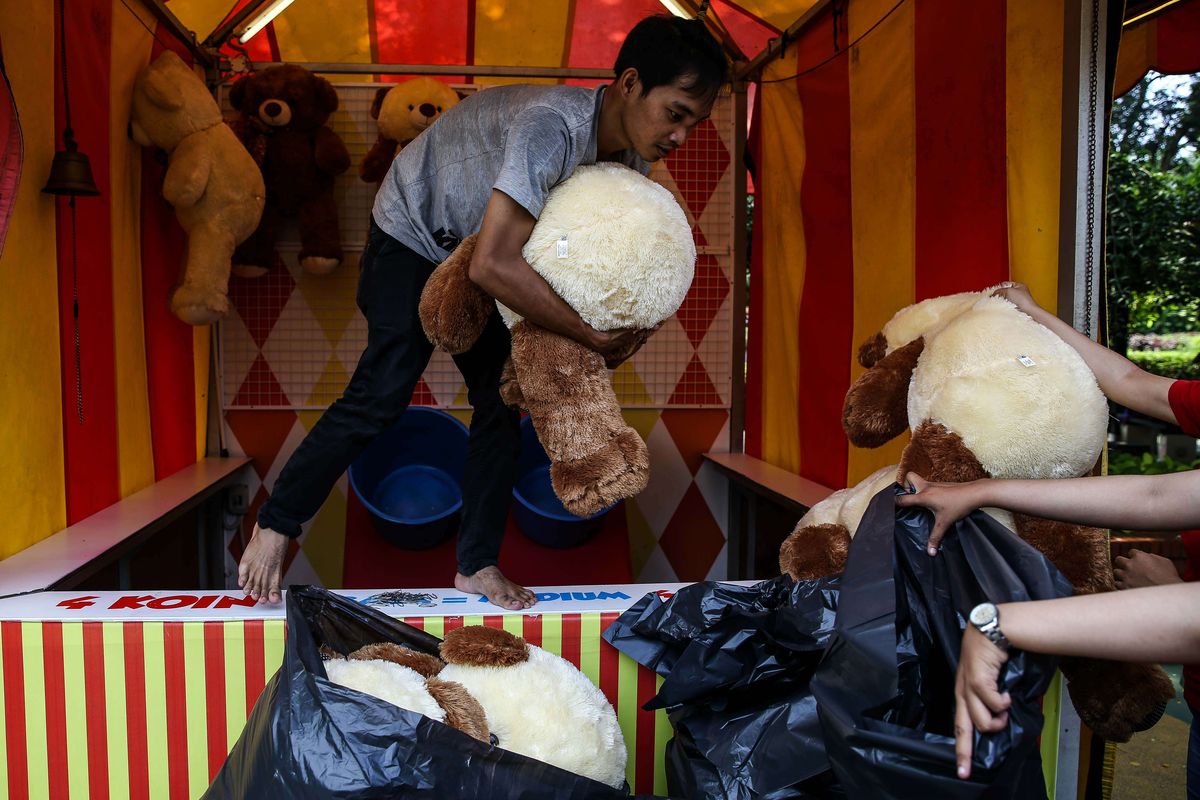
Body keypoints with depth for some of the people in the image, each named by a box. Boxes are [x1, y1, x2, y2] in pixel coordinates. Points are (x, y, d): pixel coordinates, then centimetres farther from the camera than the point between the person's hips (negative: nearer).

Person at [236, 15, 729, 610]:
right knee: (382, 394, -15)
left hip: (476, 254, 7)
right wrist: (590, 335, -40)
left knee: (502, 400, -1)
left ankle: (477, 566, 9)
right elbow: (493, 265, -46)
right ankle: (274, 525, 4)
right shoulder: (553, 122, -39)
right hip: (412, 235, -7)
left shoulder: (633, 156, -12)